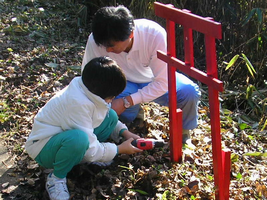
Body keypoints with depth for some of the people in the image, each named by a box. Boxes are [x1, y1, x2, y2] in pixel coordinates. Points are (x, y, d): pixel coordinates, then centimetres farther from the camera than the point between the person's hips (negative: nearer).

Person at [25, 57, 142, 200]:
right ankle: (56, 178, -15)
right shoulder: (78, 103, -33)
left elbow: (108, 120, 13)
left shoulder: (90, 90, -7)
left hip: (66, 137, 8)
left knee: (110, 116, -5)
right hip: (44, 148, -8)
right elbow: (91, 150, -27)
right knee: (78, 138, -41)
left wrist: (124, 132, -3)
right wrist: (119, 149, -15)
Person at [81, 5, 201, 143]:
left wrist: (126, 102, -34)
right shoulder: (96, 40, -30)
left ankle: (183, 131, 3)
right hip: (123, 83, 1)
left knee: (189, 92, -29)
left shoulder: (155, 35, -35)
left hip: (155, 80, 0)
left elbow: (163, 83, -27)